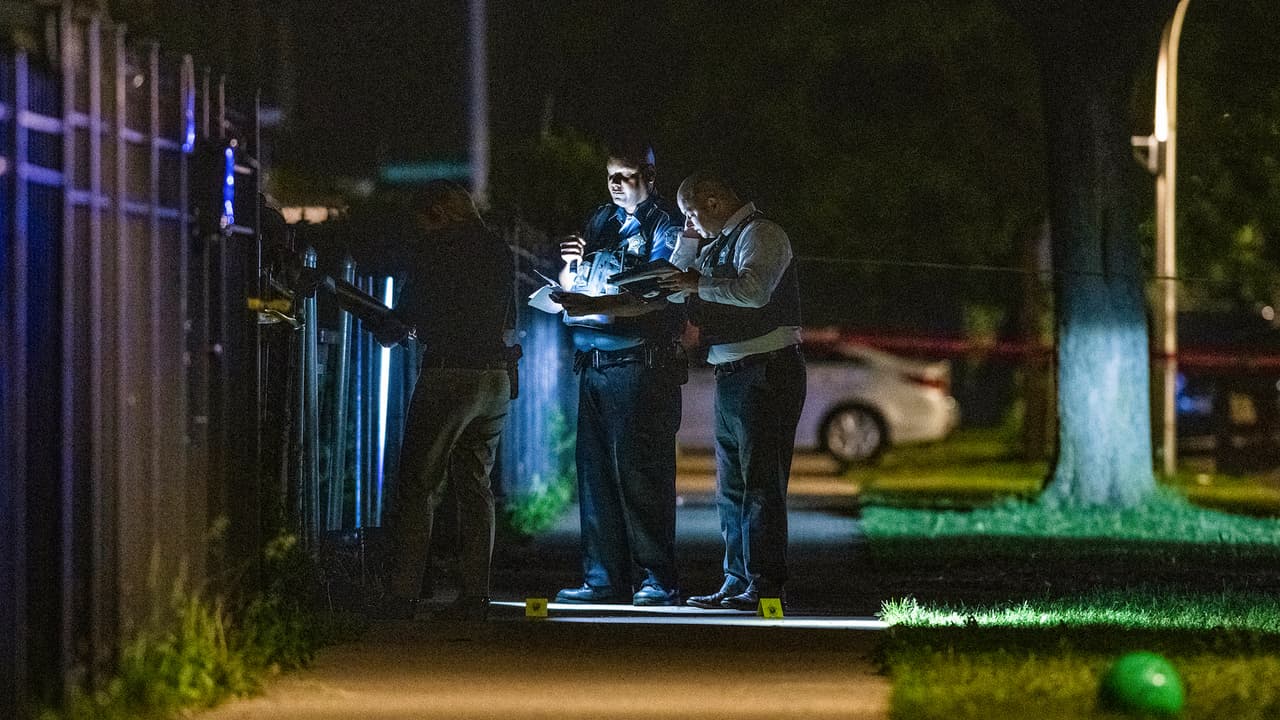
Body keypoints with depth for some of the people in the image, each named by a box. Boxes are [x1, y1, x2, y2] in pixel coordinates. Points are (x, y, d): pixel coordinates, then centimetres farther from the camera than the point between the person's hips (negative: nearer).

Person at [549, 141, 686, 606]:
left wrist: (594, 305, -26)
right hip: (593, 364, 7)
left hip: (640, 363, -7)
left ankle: (659, 581, -7)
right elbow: (571, 290, 21)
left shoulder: (664, 227, -2)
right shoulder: (601, 222, 18)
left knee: (640, 472, -9)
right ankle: (605, 579, 6)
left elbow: (653, 297, -15)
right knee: (595, 473, 3)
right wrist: (571, 265, -1)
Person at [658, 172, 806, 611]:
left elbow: (754, 290, -26)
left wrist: (699, 283, -19)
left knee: (760, 484, -11)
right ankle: (737, 583, 15)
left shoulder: (760, 234, -10)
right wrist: (689, 242, 10)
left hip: (766, 372, -10)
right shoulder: (716, 243, 18)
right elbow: (677, 291, 19)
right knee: (731, 489, 11)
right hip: (732, 376, 10)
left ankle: (766, 586, -11)